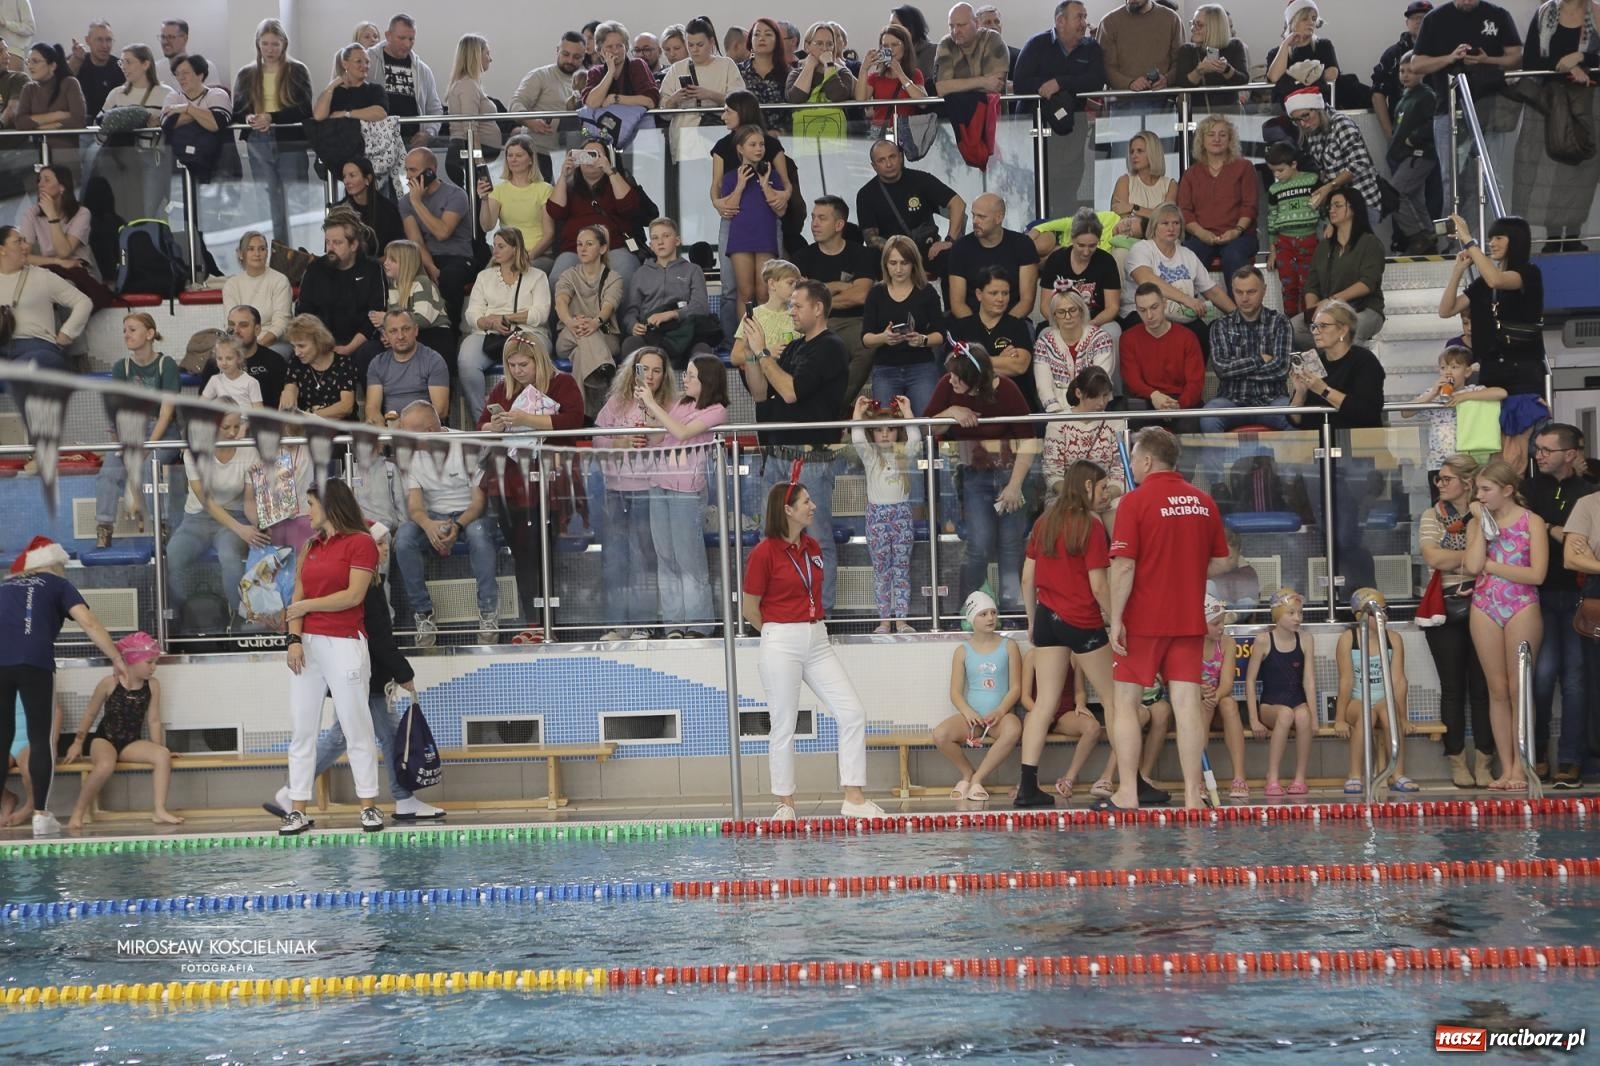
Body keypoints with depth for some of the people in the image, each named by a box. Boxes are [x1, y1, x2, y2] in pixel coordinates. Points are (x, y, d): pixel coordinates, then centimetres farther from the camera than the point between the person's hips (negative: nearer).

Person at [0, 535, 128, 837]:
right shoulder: (57, 585, 18)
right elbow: (89, 623, 6)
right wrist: (117, 659, 5)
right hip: (34, 662, -3)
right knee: (41, 737, 2)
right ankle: (41, 814, -3)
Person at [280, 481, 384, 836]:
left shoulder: (361, 542, -3)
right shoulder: (311, 547, 16)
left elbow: (353, 595, -12)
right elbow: (297, 598, 8)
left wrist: (307, 606, -5)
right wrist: (295, 639, -6)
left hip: (344, 644, -6)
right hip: (307, 645, 6)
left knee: (356, 727, -1)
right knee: (301, 729, 3)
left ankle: (369, 806, 5)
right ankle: (298, 810, 4)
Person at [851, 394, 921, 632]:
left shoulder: (903, 452, 6)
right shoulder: (870, 455, 3)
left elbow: (915, 439, -12)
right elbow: (857, 440, -14)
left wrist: (907, 412, -14)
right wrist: (858, 414, -15)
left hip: (902, 513, 1)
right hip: (877, 513, -1)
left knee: (902, 568, 2)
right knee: (881, 569, 3)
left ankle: (901, 619, 4)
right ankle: (884, 619, 7)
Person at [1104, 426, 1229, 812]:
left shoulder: (1136, 502, -10)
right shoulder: (1204, 502, 6)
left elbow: (1124, 566, -15)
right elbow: (1220, 561, 13)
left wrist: (1116, 620, -12)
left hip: (1143, 620, -4)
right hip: (1190, 620, 4)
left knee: (1126, 702, 5)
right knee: (1187, 704, 1)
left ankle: (1127, 793, 3)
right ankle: (1192, 793, -3)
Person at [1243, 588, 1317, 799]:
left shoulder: (1305, 640, 4)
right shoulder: (1263, 640, -5)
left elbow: (1309, 681, -2)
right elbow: (1250, 681, -5)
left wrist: (1312, 715, -14)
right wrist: (1254, 719, -12)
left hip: (1299, 703, 2)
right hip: (1270, 704, -2)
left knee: (1302, 715, -34)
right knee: (1286, 714, -36)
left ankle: (1300, 779, -24)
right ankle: (1272, 780, -34)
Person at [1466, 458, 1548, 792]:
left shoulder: (1532, 522, -2)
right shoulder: (1478, 522, 9)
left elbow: (1537, 574, -13)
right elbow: (1473, 565, -8)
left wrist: (1491, 566, -8)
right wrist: (1481, 523, -5)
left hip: (1521, 609, -4)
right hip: (1485, 609, 4)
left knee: (1518, 689, -2)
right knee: (1497, 690, 4)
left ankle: (1520, 767, 2)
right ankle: (1506, 768, 7)